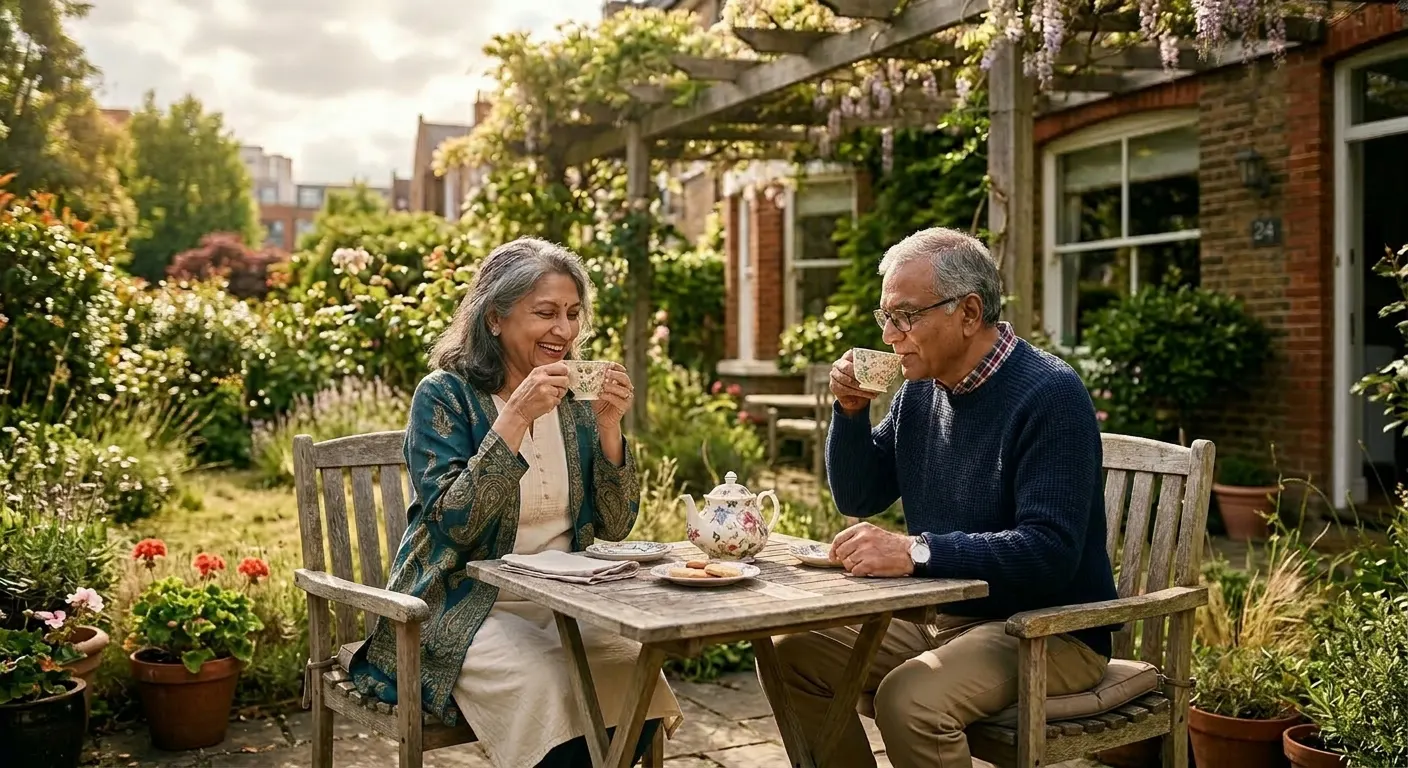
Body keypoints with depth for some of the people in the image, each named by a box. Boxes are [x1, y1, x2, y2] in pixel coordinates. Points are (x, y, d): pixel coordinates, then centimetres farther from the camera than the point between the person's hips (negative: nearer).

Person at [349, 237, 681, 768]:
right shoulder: (445, 395, -7)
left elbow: (615, 527, 3)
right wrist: (517, 416, -25)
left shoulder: (574, 401, 7)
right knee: (546, 686, -30)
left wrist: (608, 426, -11)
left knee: (636, 676, -22)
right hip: (464, 608, -4)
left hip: (562, 605, 5)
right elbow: (453, 521, -20)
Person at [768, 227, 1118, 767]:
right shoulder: (920, 391, 7)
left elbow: (1049, 551, -28)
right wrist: (851, 412, -3)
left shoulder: (1049, 395, -19)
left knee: (907, 698, -31)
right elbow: (859, 499, 14)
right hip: (942, 619, 8)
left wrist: (916, 552, -35)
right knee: (793, 657, 0)